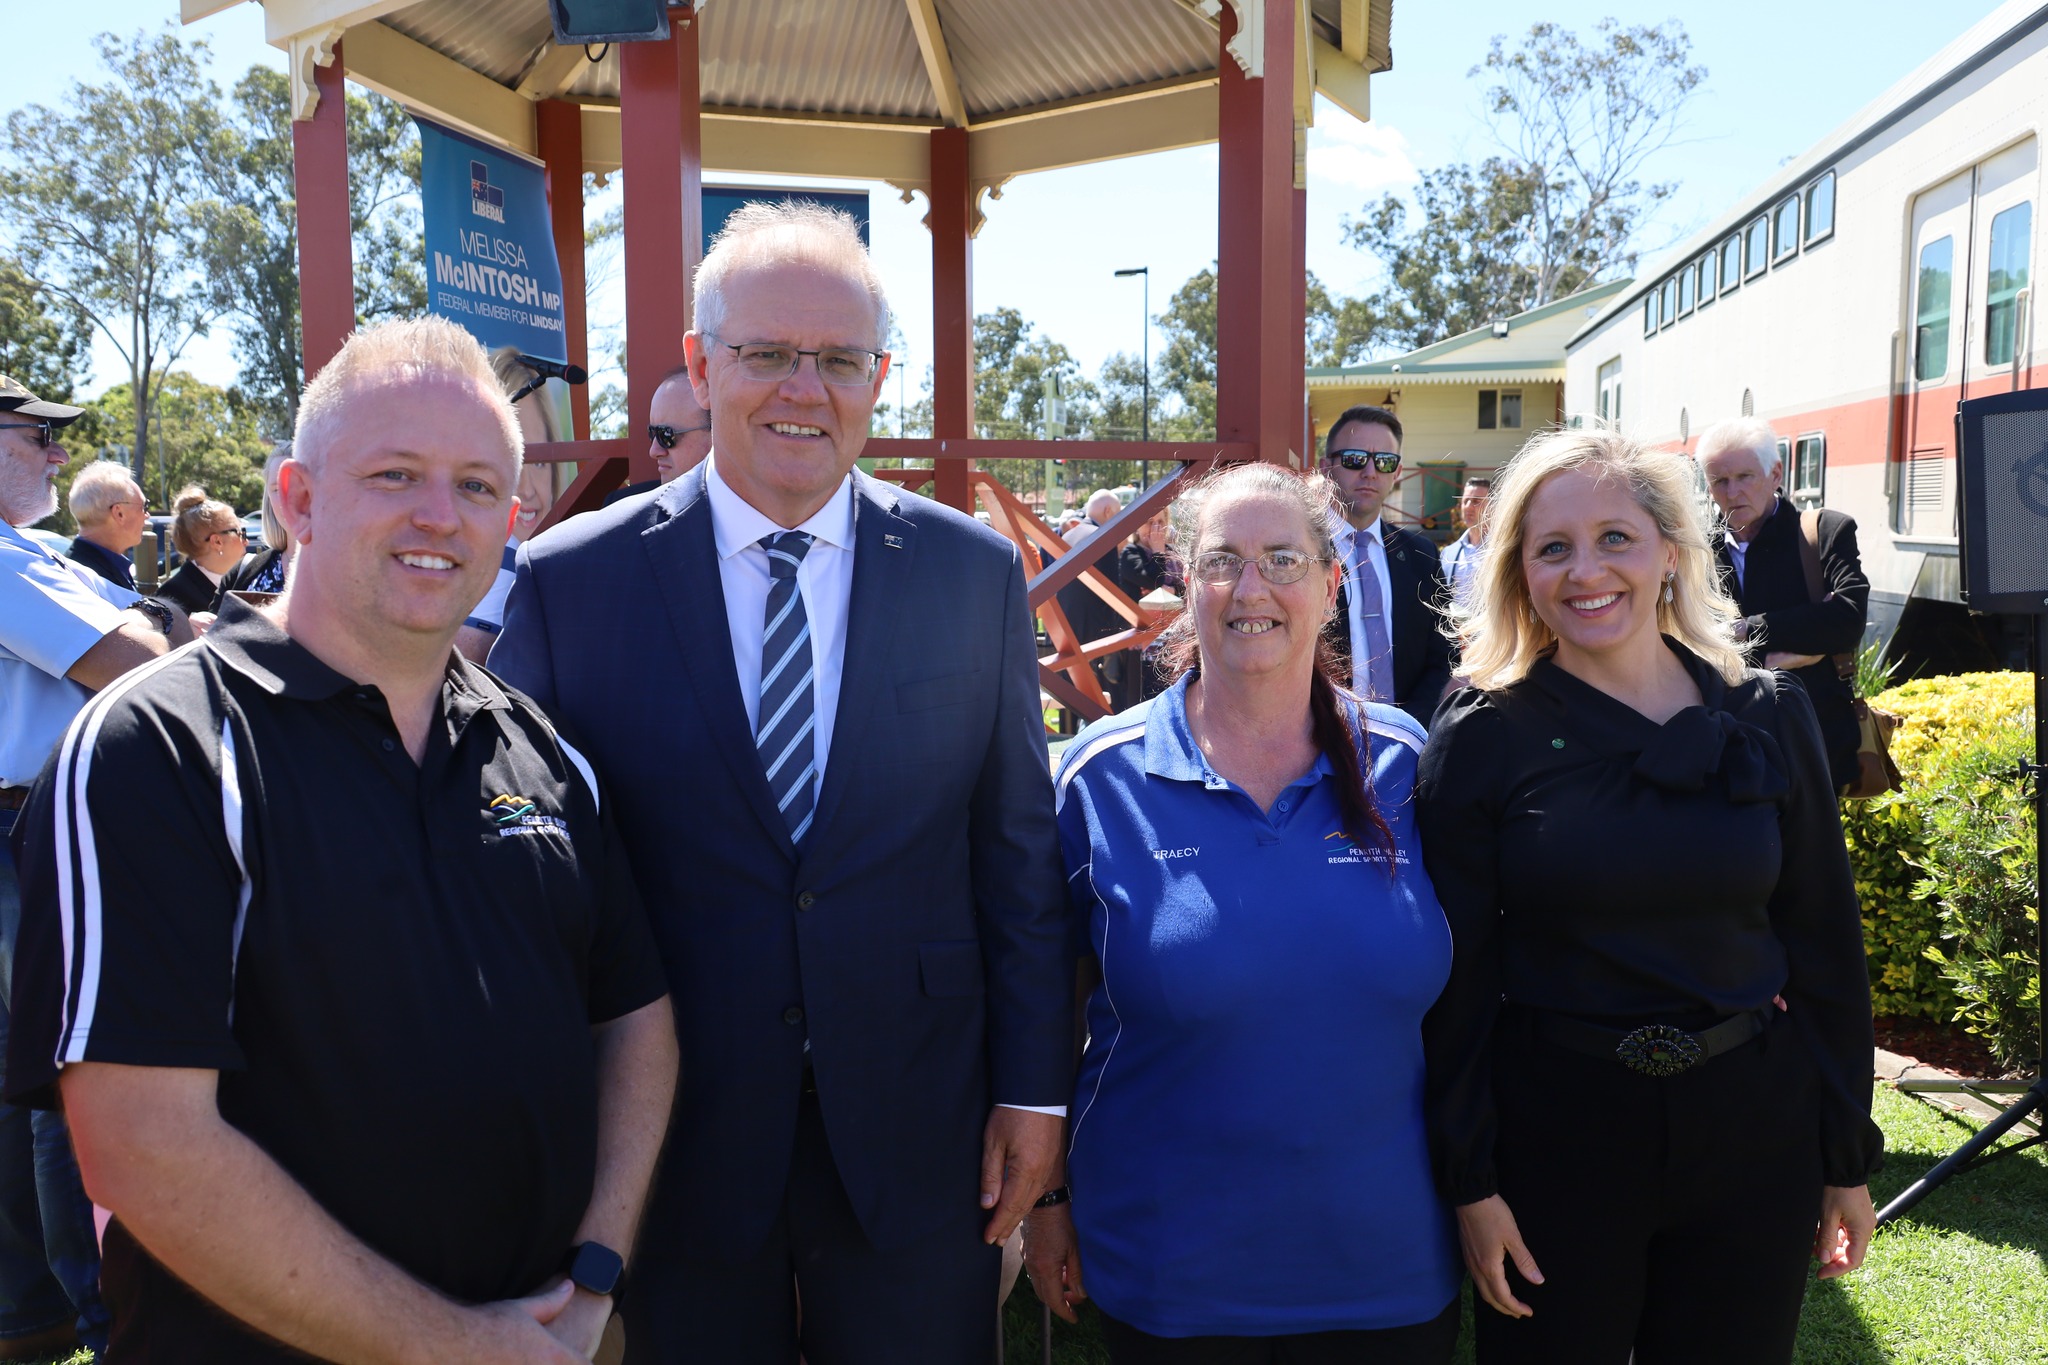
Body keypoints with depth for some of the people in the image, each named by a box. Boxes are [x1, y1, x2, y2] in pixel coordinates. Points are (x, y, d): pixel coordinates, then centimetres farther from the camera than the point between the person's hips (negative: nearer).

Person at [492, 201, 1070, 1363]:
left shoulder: (978, 574, -2)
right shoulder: (568, 583, -5)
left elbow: (1021, 856, 2)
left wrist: (1035, 1088, 1)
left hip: (918, 1144, 1)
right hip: (677, 1144, 0)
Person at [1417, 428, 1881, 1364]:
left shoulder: (1769, 716, -1)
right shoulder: (1480, 740, -9)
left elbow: (1825, 944, 4)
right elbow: (1456, 976, -7)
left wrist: (1848, 1156, 7)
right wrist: (1471, 1179, -7)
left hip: (1754, 1133, 3)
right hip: (1552, 1136, -2)